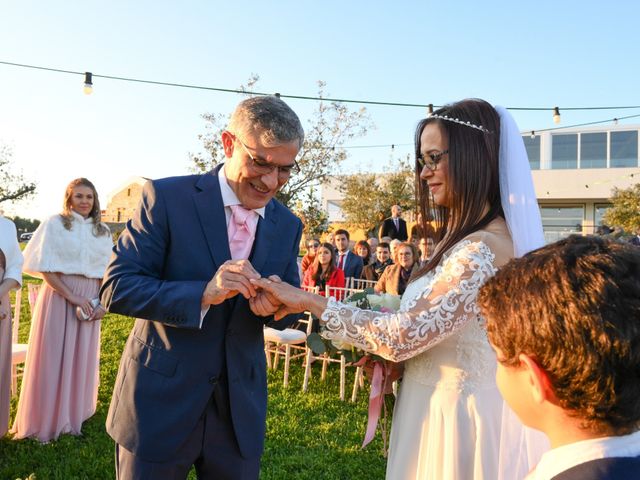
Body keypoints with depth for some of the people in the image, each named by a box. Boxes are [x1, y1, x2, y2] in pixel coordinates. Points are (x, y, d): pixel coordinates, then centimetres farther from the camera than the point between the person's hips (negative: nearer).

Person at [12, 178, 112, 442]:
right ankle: (46, 420, 16)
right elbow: (46, 268, -8)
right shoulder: (55, 224, -2)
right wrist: (73, 297, -16)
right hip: (58, 296, -3)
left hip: (90, 300, 4)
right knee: (53, 357, 2)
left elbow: (106, 271, 10)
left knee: (82, 358, 9)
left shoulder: (103, 232, 10)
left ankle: (73, 415, 23)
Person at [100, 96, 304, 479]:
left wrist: (276, 305, -17)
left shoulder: (288, 225, 1)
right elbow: (116, 288, -14)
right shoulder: (167, 197, -12)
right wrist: (203, 294, -29)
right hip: (160, 403, -3)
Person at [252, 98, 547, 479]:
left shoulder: (482, 250, -25)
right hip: (456, 406, 9)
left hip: (456, 415, -9)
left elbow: (403, 335, -26)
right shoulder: (483, 237, 7)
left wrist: (309, 301, -19)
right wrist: (388, 354, 0)